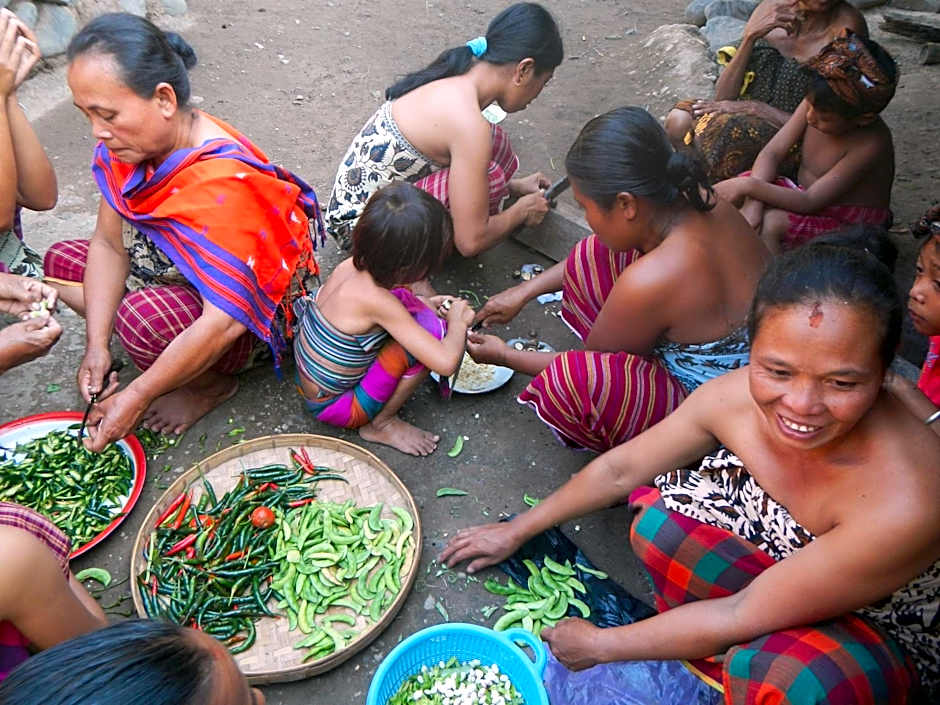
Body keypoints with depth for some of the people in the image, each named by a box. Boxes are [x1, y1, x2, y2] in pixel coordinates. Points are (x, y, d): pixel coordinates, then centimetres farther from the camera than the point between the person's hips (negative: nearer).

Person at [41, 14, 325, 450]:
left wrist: (137, 397, -28)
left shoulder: (222, 184, -35)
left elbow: (224, 321, -35)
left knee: (144, 316, -35)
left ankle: (211, 383, -2)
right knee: (62, 261, 3)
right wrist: (97, 345, -14)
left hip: (252, 320, -8)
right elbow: (109, 244, -4)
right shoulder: (129, 143, -10)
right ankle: (179, 359, 3)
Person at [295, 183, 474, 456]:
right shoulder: (376, 300, -33)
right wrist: (458, 321, -13)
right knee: (432, 328, -21)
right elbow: (446, 363, -33)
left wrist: (425, 303, 4)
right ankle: (381, 424, -2)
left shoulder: (350, 265, -10)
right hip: (334, 406, -8)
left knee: (404, 297, 7)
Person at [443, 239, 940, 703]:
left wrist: (600, 644, -17)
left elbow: (742, 618, -28)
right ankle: (713, 660, 1)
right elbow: (621, 469, -7)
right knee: (661, 519, -22)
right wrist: (517, 530, 4)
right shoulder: (736, 398, -24)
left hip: (872, 632, -4)